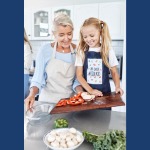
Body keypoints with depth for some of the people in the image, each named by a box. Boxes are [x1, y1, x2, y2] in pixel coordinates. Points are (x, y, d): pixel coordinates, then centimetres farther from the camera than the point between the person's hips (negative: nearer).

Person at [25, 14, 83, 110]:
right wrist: (32, 94, -23)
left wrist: (81, 92, -18)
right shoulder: (45, 51, -10)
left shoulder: (78, 51, -6)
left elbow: (77, 79, 0)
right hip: (47, 101, -1)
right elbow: (38, 78, -7)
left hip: (69, 101, 1)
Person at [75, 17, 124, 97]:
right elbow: (79, 75, -4)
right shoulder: (81, 52, -2)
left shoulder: (108, 51, -1)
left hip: (105, 92, 0)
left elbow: (114, 72, 6)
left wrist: (117, 86, -10)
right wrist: (90, 90, -14)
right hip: (87, 92, 0)